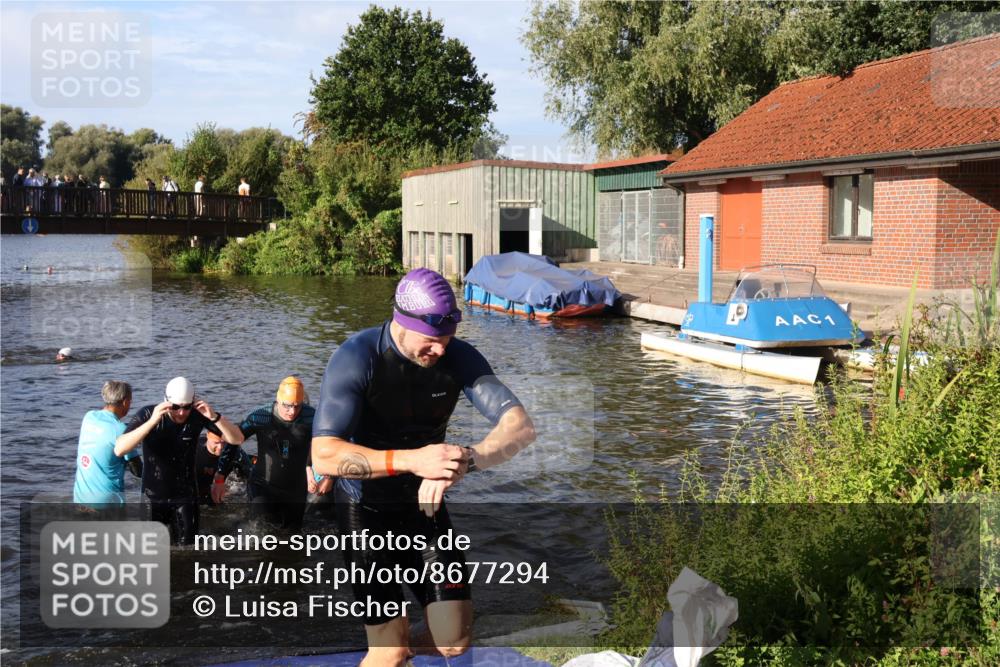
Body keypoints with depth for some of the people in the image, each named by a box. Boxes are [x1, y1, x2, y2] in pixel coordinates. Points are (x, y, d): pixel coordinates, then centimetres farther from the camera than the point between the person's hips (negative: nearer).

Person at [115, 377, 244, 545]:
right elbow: (119, 449, -30)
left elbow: (237, 439, -13)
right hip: (153, 497, -1)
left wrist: (214, 417, -30)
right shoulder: (147, 414, -18)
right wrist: (152, 421, -40)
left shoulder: (197, 415, -13)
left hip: (186, 496, 1)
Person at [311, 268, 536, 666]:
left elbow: (521, 427, -20)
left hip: (425, 504, 4)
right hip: (366, 509, -4)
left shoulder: (459, 358, -13)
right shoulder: (356, 358, -23)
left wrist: (466, 460, -39)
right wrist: (411, 460, -42)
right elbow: (324, 455, -30)